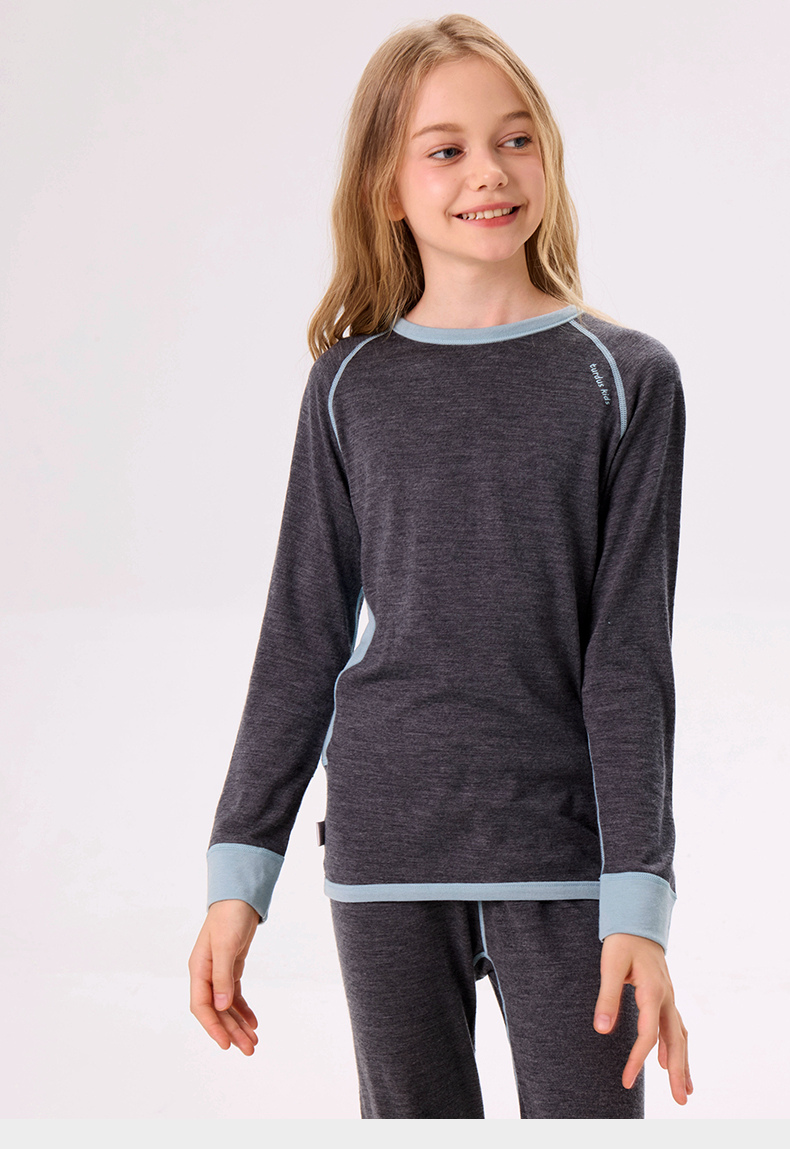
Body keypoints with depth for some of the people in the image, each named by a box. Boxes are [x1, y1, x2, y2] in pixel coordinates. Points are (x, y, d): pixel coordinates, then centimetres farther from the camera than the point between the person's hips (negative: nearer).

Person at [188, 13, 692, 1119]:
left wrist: (638, 902, -8)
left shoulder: (625, 378, 0)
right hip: (385, 854, 2)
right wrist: (238, 875, 4)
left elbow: (630, 651, -2)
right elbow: (302, 639, 7)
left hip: (563, 858, -1)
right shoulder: (352, 385, 5)